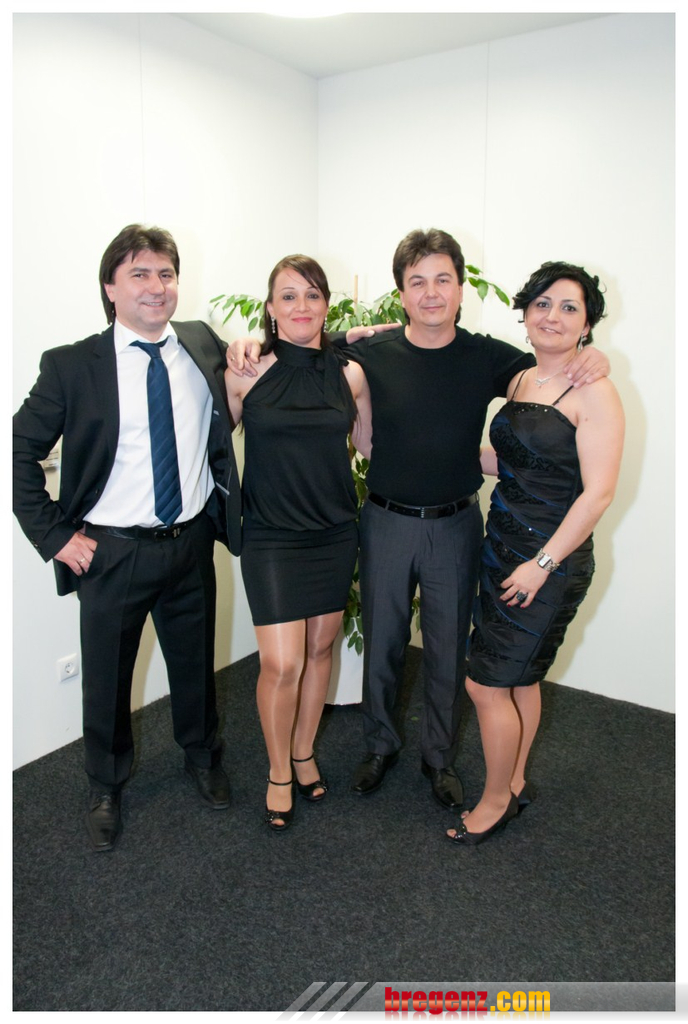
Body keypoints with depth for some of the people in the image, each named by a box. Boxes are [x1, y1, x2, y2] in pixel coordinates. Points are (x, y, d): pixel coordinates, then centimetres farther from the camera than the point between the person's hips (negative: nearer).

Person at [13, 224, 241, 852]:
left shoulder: (205, 347, 1)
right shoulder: (72, 365, -8)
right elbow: (22, 451, -3)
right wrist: (54, 534, -8)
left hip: (192, 542, 3)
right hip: (111, 552, -2)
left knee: (195, 661, 19)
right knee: (107, 676, 14)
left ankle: (202, 758, 47)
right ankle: (106, 788, 41)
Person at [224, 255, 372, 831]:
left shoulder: (348, 374, 1)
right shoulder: (247, 373, -7)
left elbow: (371, 447, 12)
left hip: (335, 532, 4)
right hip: (272, 537, -3)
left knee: (320, 648, 15)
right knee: (281, 664, -5)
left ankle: (304, 754, 38)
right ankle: (279, 774, 22)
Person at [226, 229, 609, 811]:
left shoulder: (486, 358, -4)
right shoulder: (371, 355, -5)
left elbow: (553, 375, 8)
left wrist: (590, 363, -14)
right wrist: (250, 346, -12)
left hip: (456, 526, 0)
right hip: (387, 522, 0)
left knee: (449, 648, 12)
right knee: (382, 642, 14)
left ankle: (440, 756, 35)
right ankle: (381, 745, 38)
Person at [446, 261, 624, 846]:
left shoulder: (594, 393, -14)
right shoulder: (519, 381, 9)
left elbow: (597, 493, -17)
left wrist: (542, 563, -18)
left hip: (552, 561, -7)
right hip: (501, 548, 7)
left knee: (486, 683, -1)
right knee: (519, 678, 18)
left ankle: (497, 800, 21)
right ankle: (515, 784, 37)